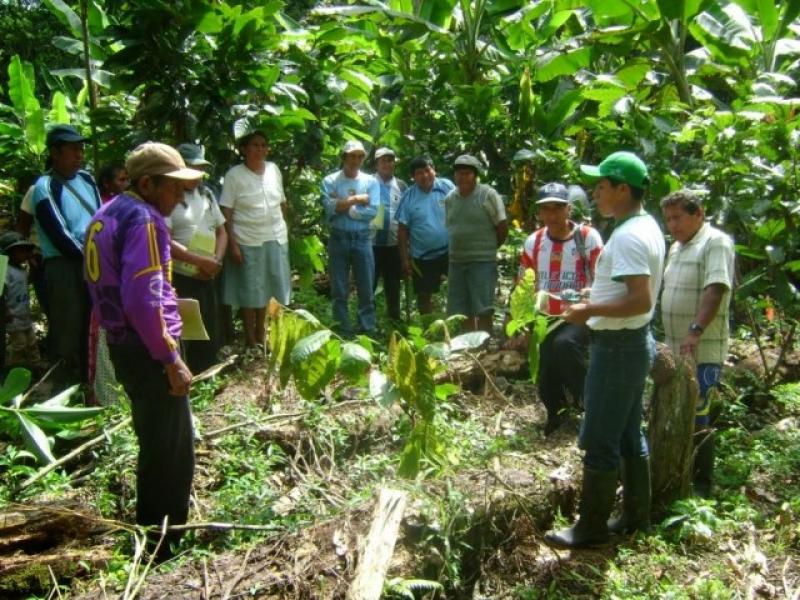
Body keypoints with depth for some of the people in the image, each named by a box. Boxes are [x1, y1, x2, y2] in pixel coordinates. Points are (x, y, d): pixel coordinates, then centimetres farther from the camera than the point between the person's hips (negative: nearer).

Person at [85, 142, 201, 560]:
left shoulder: (108, 214, 12)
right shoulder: (143, 219, -18)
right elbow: (144, 301, -26)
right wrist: (172, 359, -20)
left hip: (124, 346, 10)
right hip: (148, 351, -10)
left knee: (154, 443, 21)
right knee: (172, 451, 2)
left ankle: (151, 535, 35)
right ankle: (164, 546, 15)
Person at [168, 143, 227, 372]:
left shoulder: (206, 193, 12)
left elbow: (221, 231, 15)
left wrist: (216, 261, -3)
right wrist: (200, 261, -18)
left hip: (207, 278, 7)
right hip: (178, 278, -7)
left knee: (209, 337, 15)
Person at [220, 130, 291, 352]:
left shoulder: (273, 169, 7)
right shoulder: (234, 175, -6)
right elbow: (226, 213, -8)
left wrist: (283, 228, 11)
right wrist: (232, 244, -14)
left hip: (276, 239, 5)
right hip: (247, 242, -4)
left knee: (266, 288, 14)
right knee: (249, 292, 3)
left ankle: (261, 334, 31)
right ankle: (250, 340, 16)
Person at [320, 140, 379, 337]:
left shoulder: (371, 182, 5)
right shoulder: (330, 181, 1)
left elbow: (372, 211, -8)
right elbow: (330, 207, -14)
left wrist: (343, 206, -9)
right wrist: (356, 199, -10)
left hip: (362, 239, 1)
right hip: (338, 239, -1)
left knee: (366, 289, 4)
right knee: (339, 290, 5)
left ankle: (368, 332, 13)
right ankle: (343, 334, 15)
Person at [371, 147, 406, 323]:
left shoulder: (401, 186, 8)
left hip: (394, 243, 3)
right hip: (372, 242, -3)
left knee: (393, 285, 12)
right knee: (368, 284, 3)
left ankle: (394, 320, 23)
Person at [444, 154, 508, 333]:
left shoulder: (488, 195, -6)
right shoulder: (449, 198, 10)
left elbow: (503, 226, -4)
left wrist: (489, 247, 4)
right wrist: (461, 248, 9)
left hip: (482, 261, -5)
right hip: (456, 261, 6)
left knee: (483, 311, -6)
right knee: (462, 312, 10)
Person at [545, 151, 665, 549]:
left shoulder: (628, 236, -22)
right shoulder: (646, 227, 10)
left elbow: (641, 300, -29)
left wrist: (590, 311, -22)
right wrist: (599, 298, 13)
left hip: (618, 346, -10)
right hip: (633, 342, 10)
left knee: (599, 442, 0)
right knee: (629, 435, 18)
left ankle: (591, 528, 11)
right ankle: (636, 516, 30)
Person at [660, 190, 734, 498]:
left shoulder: (716, 242, -11)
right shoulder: (676, 248, 16)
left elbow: (716, 290, -24)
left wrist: (696, 330, -34)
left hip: (702, 350, -9)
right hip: (675, 347, 9)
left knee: (695, 416, -4)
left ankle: (702, 484, 9)